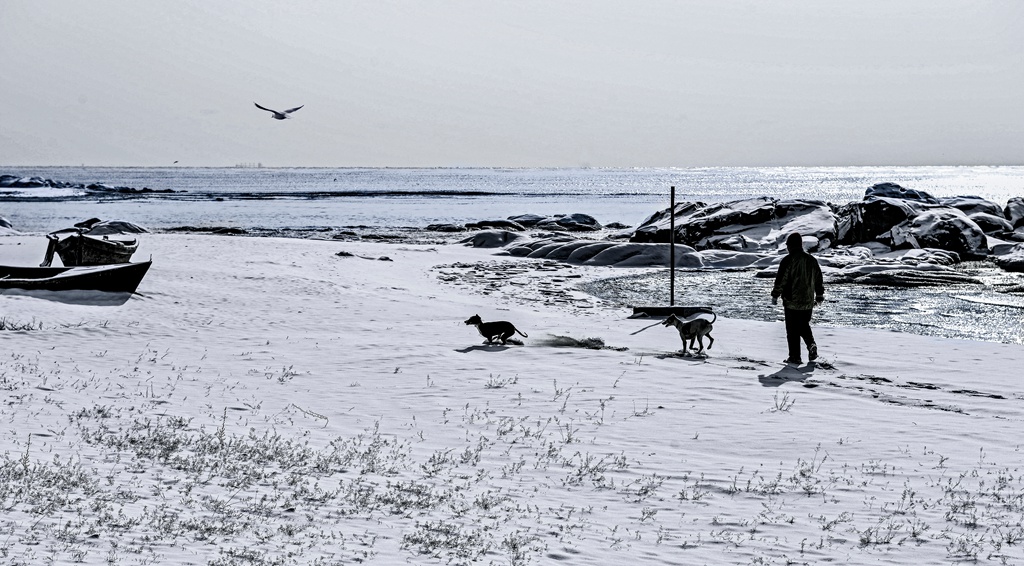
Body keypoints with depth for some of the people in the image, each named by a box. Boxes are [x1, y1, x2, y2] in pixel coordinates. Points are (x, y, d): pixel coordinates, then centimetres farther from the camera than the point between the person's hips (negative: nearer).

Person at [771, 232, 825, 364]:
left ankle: (795, 357, 2)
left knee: (792, 330, 2)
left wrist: (775, 295, -2)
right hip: (808, 302, 5)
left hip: (791, 301, -5)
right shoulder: (811, 260, 7)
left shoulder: (788, 260, -12)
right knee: (804, 326, 22)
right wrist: (819, 296, 27)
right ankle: (811, 344, -1)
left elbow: (780, 279, -12)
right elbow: (819, 280, 16)